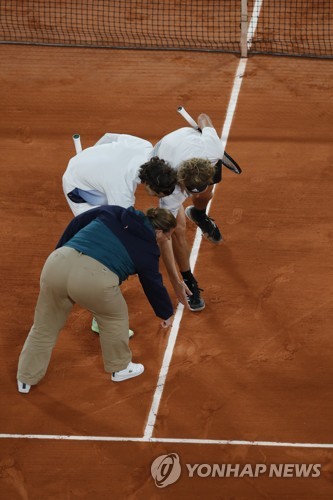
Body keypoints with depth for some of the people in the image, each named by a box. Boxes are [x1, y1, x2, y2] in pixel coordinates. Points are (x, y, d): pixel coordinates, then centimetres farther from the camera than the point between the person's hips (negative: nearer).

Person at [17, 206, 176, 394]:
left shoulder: (112, 212, 25)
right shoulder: (147, 249, 15)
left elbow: (77, 223, 25)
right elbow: (154, 284, 25)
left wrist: (60, 250, 33)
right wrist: (167, 313, 41)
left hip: (57, 263, 5)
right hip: (93, 277, -4)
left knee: (45, 325, 21)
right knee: (115, 316, 26)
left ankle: (26, 379, 32)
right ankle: (120, 368, 40)